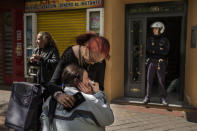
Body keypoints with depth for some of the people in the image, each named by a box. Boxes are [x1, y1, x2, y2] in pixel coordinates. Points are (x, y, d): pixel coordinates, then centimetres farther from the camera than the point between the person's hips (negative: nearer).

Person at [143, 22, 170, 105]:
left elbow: (165, 51, -14)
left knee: (161, 81, -1)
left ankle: (163, 99, 9)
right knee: (149, 80, 1)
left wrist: (154, 50, -12)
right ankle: (147, 97, 8)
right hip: (151, 62, 2)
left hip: (161, 63, -2)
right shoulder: (150, 39, 7)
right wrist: (160, 50, -12)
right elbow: (148, 49, -9)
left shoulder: (165, 40, 1)